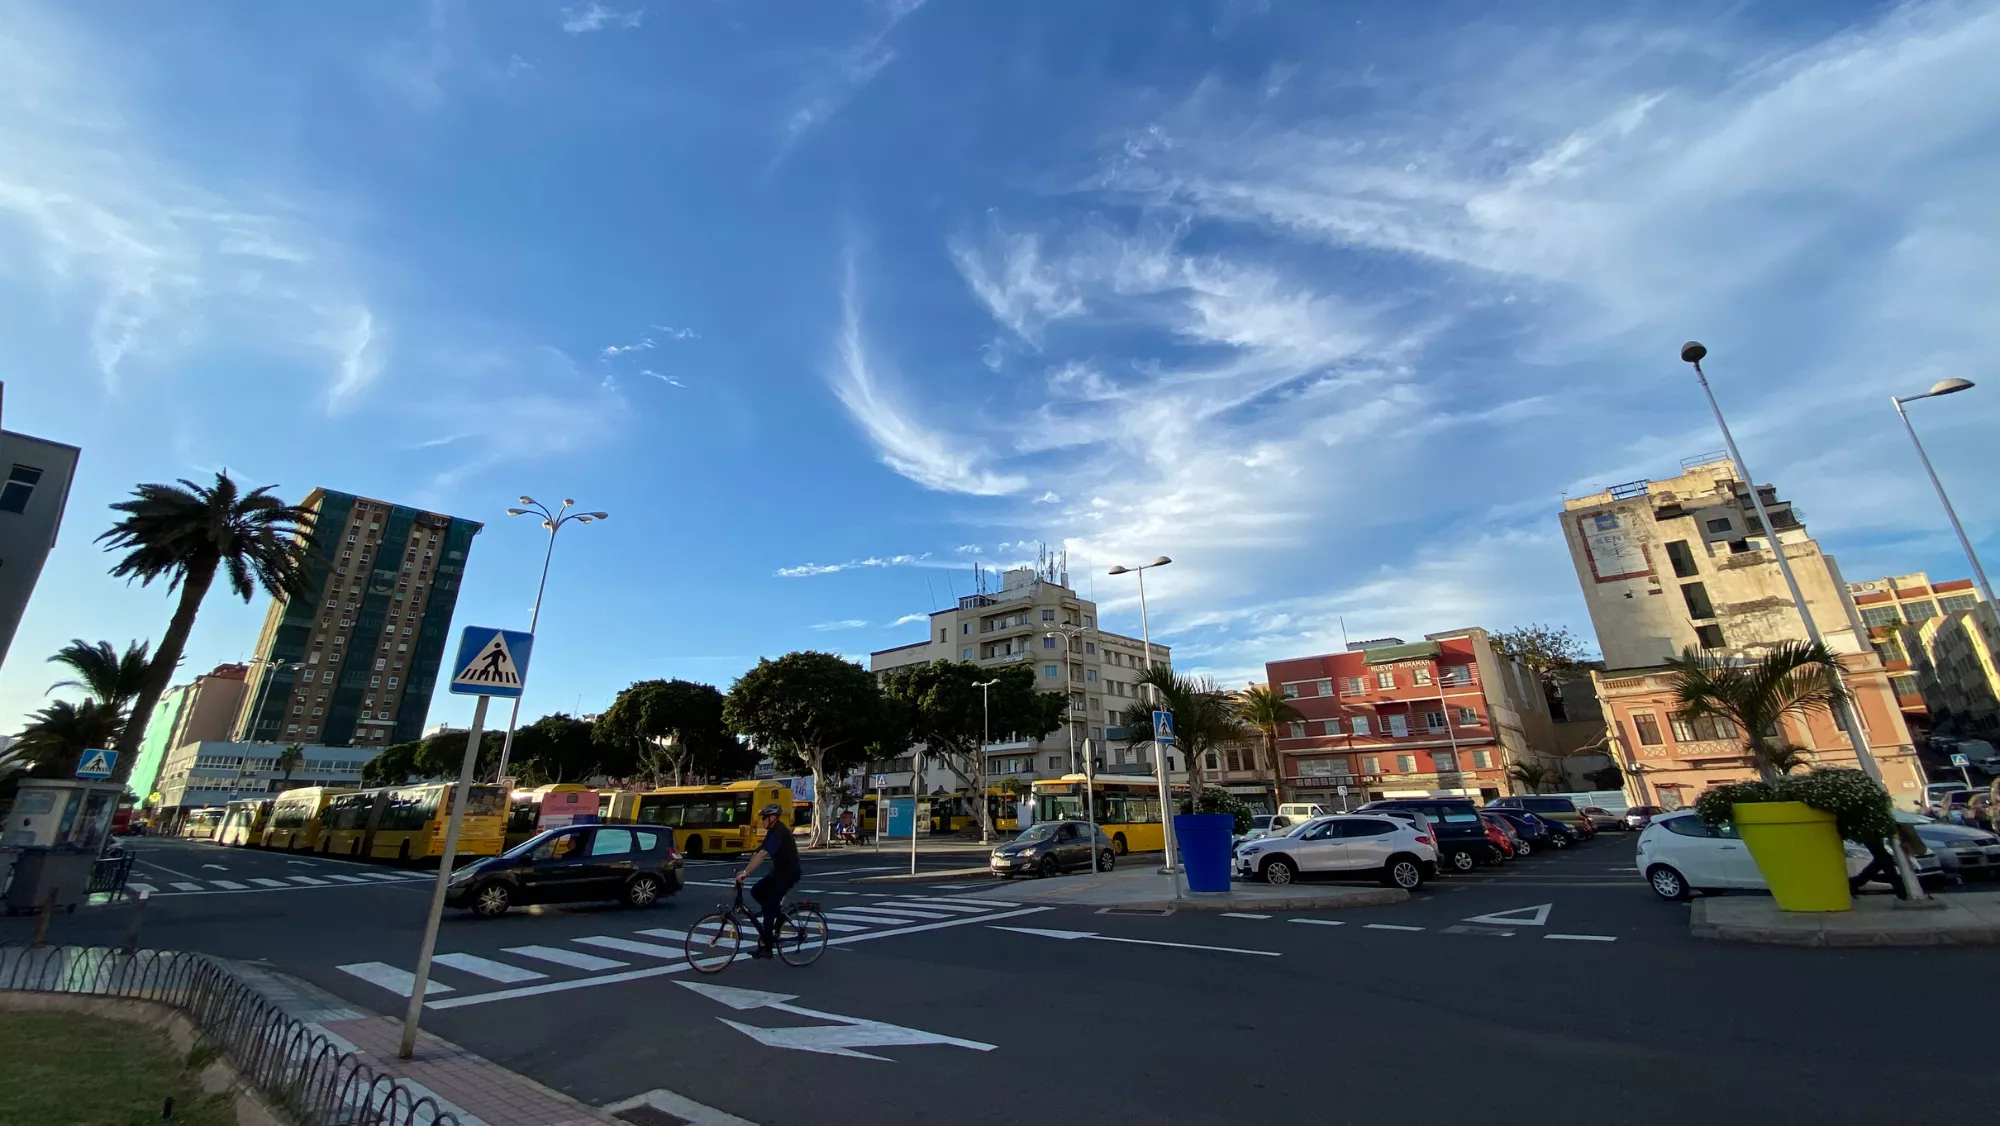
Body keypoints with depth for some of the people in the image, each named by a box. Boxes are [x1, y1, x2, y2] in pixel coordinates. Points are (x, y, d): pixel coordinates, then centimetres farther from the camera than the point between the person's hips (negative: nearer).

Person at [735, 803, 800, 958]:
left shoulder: (779, 832, -23)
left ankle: (766, 948, 2)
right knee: (756, 892, 6)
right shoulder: (773, 831, 9)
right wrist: (746, 871, -2)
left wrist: (745, 872, -33)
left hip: (788, 874, -9)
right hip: (779, 872, 9)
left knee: (768, 907, -7)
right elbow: (759, 852, 7)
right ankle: (776, 917, 18)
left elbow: (763, 854, -32)